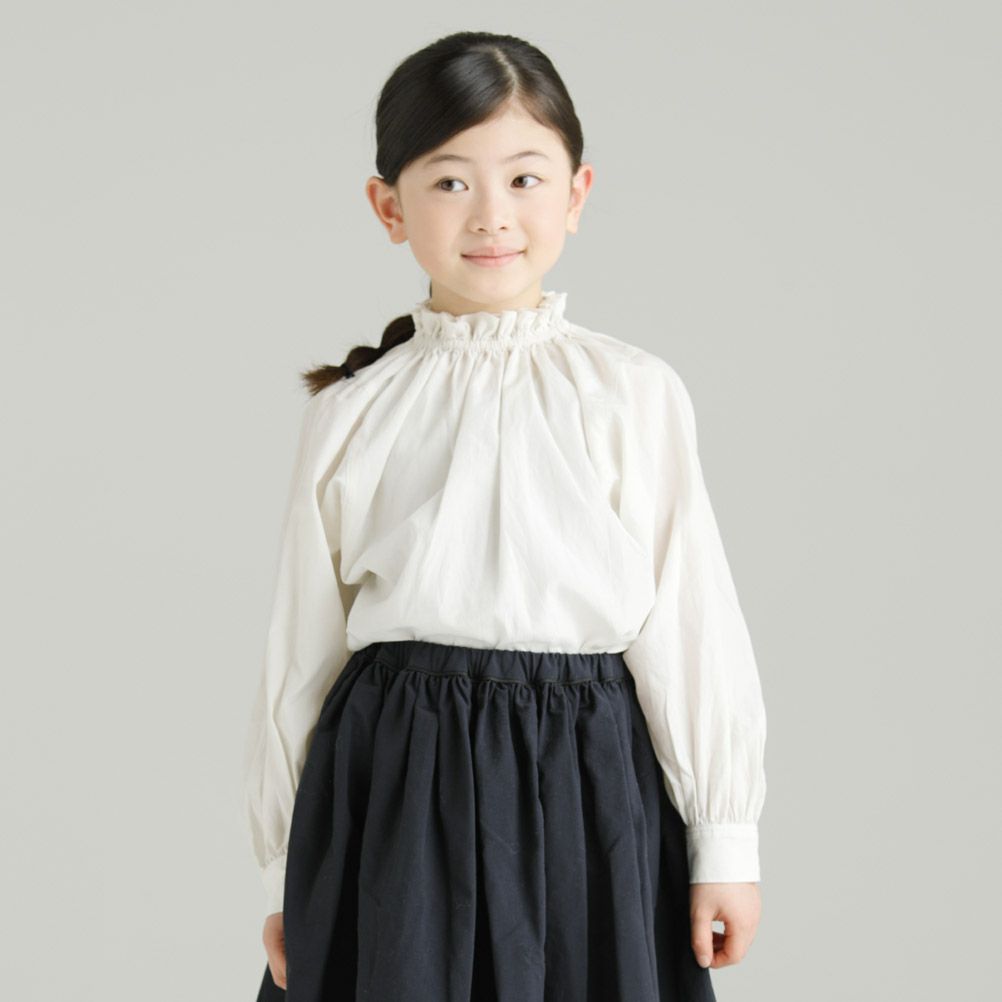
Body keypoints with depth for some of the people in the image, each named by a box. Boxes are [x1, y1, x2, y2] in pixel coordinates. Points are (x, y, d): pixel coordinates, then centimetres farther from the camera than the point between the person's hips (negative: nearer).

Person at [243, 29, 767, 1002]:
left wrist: (724, 840, 1)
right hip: (393, 798, 1)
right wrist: (285, 866, 10)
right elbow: (302, 646, 7)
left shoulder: (635, 394, -2)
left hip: (585, 792, 0)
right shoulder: (352, 413, 1)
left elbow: (690, 621, 0)